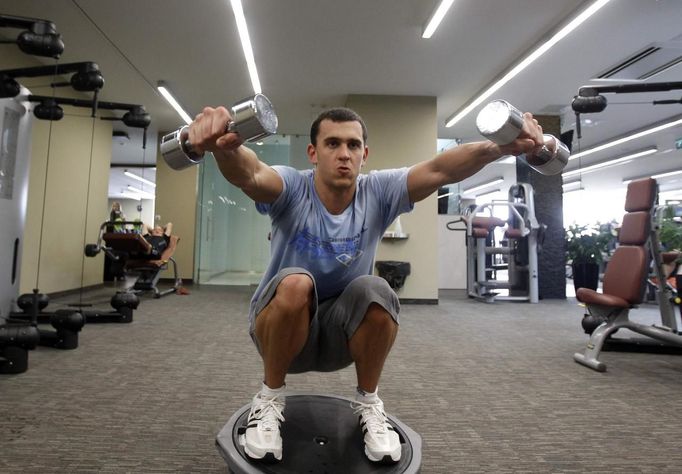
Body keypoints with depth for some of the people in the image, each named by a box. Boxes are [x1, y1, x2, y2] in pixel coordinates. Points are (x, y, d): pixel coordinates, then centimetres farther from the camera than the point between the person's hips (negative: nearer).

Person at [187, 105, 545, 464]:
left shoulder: (378, 192, -12)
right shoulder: (292, 189, -19)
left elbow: (439, 169, -27)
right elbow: (249, 174, -40)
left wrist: (500, 147, -43)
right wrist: (224, 148, -63)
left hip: (343, 330, 2)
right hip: (280, 324, -1)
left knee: (375, 292, -31)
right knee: (295, 284, -36)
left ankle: (368, 403, -3)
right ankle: (270, 398, -7)